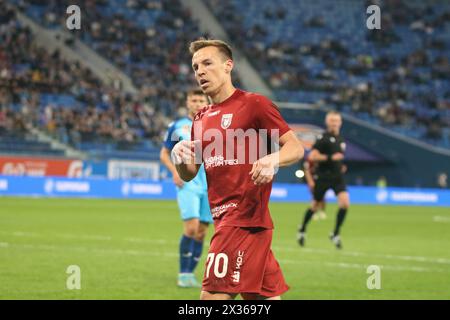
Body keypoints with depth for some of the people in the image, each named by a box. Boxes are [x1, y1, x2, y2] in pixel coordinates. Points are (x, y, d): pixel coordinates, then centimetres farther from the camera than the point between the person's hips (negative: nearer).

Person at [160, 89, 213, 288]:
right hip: (187, 183, -3)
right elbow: (164, 154, 9)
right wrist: (174, 171, -7)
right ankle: (183, 274, -8)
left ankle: (190, 274, 13)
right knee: (191, 227, -17)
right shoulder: (177, 126, 3)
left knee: (201, 232, 3)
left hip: (209, 185, 3)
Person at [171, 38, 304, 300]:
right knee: (268, 295, 8)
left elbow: (296, 147, -7)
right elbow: (189, 174, 18)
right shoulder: (202, 118, 19)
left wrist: (273, 160, -28)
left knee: (212, 296, -14)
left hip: (246, 217, -8)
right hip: (224, 217, 8)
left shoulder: (253, 104, -3)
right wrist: (180, 158, -4)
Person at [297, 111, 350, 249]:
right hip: (323, 177, -5)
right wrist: (330, 158, -25)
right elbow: (312, 156, -19)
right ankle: (302, 229, 34)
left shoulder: (340, 139, 12)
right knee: (315, 205, 9)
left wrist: (341, 166, 14)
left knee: (345, 203, -15)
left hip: (337, 177, 5)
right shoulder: (324, 138, -11)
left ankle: (335, 234, -3)